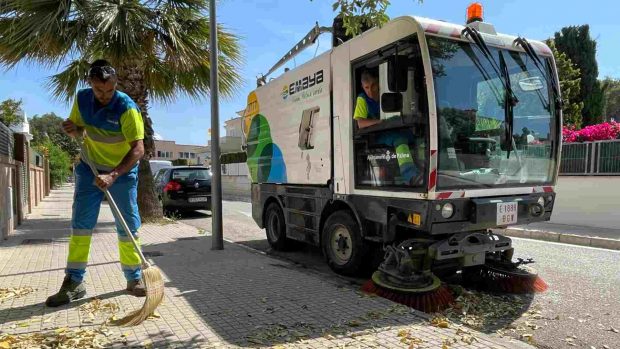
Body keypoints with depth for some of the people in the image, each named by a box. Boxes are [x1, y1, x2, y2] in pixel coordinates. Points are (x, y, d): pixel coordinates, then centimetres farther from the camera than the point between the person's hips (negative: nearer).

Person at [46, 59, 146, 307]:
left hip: (122, 172, -3)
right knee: (80, 224, -1)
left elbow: (138, 149, -27)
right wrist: (73, 129, -14)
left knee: (128, 226, 1)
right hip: (90, 169, 4)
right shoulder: (82, 99, -5)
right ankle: (74, 283, 7)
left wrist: (113, 176, -36)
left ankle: (134, 278, 15)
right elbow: (80, 132, 11)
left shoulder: (127, 107, -22)